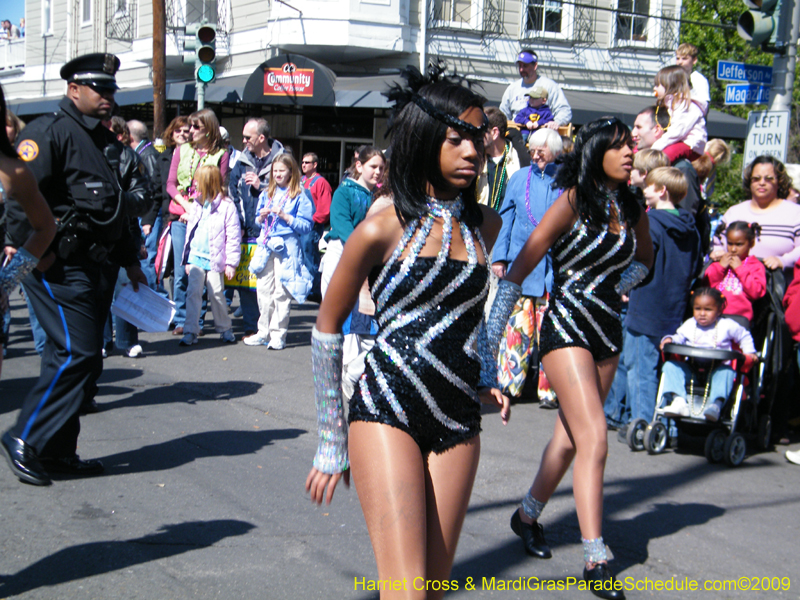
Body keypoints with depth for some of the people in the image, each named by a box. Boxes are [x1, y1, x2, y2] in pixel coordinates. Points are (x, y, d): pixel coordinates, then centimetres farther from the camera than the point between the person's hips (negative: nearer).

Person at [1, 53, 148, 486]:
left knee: (84, 359, 10)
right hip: (56, 266, -9)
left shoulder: (105, 141, 20)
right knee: (75, 354, -12)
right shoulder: (51, 131, -9)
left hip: (92, 267, 9)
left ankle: (58, 452, 18)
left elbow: (116, 208, 26)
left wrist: (130, 261, 24)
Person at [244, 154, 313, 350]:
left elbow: (306, 225, -7)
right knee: (264, 289, 7)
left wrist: (284, 216, -17)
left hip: (287, 247, -5)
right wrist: (262, 217, -1)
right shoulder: (267, 194, 16)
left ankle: (278, 334, 1)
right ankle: (264, 332, 18)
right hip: (266, 246, 5)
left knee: (282, 292, -6)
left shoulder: (300, 195, -2)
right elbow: (258, 221, 22)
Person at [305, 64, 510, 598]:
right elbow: (327, 328, 0)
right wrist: (331, 443, 2)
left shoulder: (485, 224, 7)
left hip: (458, 421, 6)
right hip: (387, 412, -5)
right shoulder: (383, 228, -8)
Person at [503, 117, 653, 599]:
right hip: (567, 326, -7)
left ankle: (528, 515, 36)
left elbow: (644, 256, 24)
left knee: (570, 436, 15)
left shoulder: (632, 207, 6)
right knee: (594, 440, -14)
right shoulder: (574, 201, -12)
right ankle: (596, 561, -10)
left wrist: (625, 280, 3)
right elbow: (527, 257, -10)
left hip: (609, 329, 7)